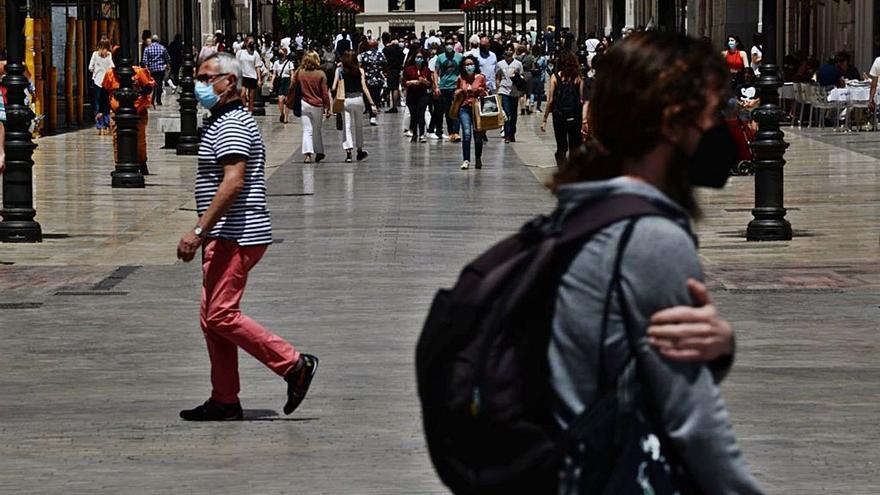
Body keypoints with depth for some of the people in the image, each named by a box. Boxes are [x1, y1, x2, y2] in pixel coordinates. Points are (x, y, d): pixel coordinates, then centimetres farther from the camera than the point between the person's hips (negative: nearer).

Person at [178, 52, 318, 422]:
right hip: (225, 237, 11)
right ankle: (224, 401, 12)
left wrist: (198, 230, -27)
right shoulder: (221, 123, 20)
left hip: (236, 236, -11)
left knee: (221, 316, -13)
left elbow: (233, 183, -24)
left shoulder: (233, 125, -13)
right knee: (212, 319, 9)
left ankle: (294, 365, -7)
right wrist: (204, 234, 25)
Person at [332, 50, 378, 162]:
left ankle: (348, 153, -7)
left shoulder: (339, 71, -2)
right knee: (359, 126, 17)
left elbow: (334, 88, -5)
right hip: (358, 99, 1)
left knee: (347, 127, 3)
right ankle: (360, 150, 27)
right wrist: (372, 103, -5)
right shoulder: (360, 70, -1)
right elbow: (364, 88, -7)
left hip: (345, 100, -1)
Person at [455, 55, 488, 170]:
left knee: (478, 135, 6)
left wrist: (483, 92, -11)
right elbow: (456, 94, 20)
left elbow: (486, 93, 11)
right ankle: (466, 160, -13)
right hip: (464, 109, 0)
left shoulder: (481, 78, 1)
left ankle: (478, 158, 26)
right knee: (466, 134, -14)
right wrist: (458, 92, -3)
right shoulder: (461, 78, 6)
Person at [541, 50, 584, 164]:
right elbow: (582, 100, -4)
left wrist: (544, 119, -1)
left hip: (559, 116, 0)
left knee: (561, 147, 7)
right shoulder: (578, 78, -2)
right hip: (575, 116, 0)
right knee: (575, 147, 7)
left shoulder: (555, 77, -3)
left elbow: (550, 100, -5)